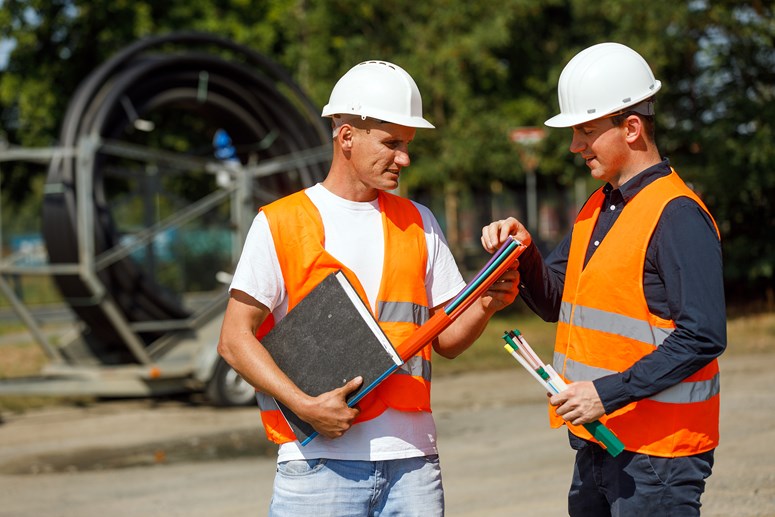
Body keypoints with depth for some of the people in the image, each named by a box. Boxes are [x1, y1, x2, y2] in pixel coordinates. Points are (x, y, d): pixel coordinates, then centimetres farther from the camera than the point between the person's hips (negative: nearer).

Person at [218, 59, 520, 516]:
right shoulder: (281, 223, 1)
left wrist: (485, 306, -7)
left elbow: (446, 339, 14)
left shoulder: (418, 223, 15)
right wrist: (306, 406, -15)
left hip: (412, 461, 4)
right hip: (320, 460, -3)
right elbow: (235, 340, -3)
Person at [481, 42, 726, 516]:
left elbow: (703, 338, -21)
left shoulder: (677, 216, -15)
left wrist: (609, 393, -23)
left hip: (658, 454, -9)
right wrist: (523, 254, -1)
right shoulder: (598, 208, 15)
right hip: (598, 441, 9)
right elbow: (554, 302, 19)